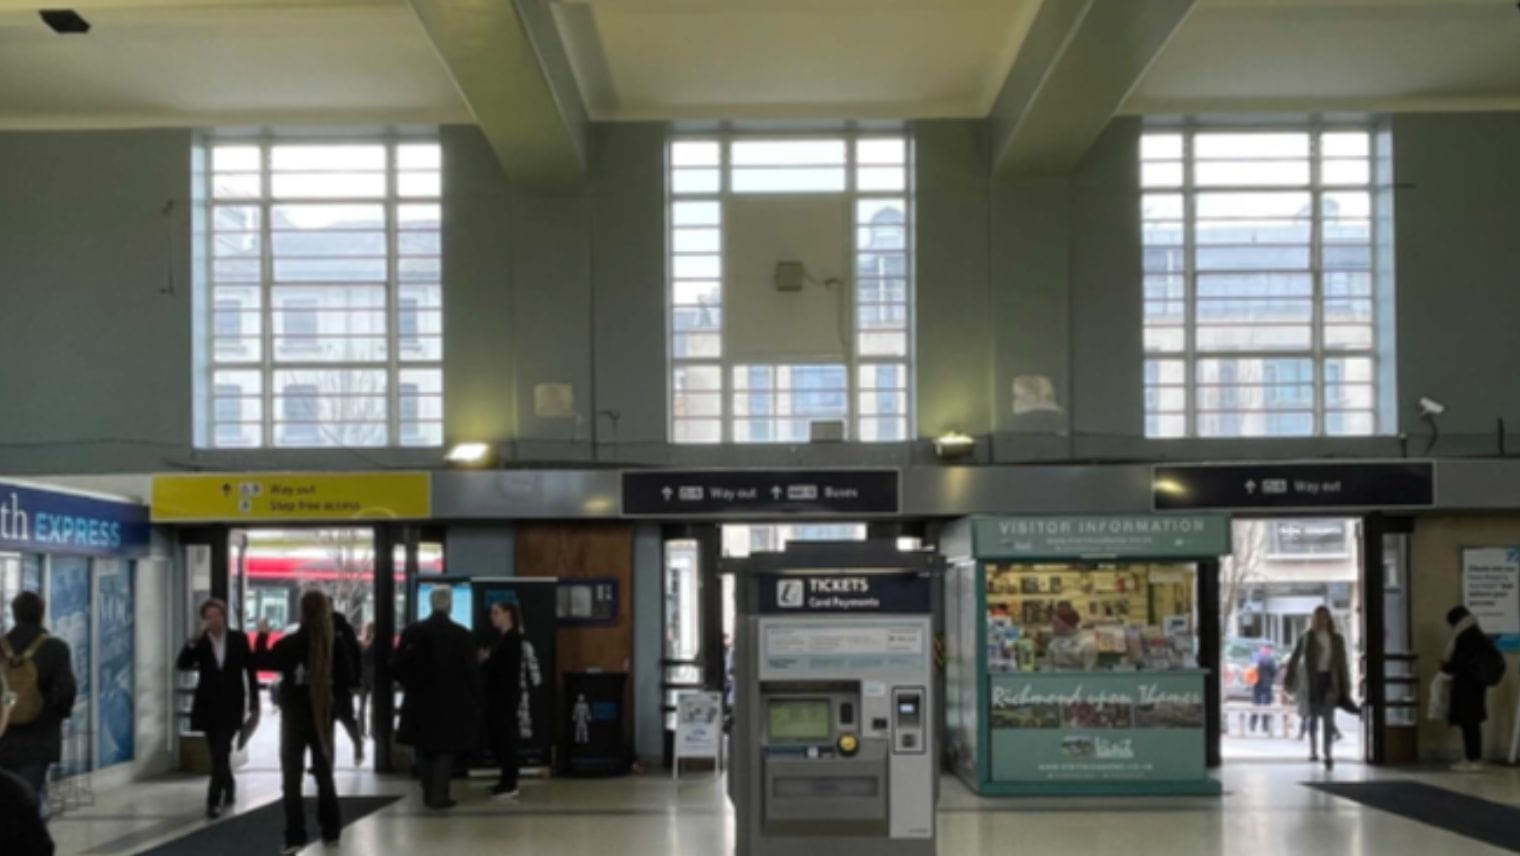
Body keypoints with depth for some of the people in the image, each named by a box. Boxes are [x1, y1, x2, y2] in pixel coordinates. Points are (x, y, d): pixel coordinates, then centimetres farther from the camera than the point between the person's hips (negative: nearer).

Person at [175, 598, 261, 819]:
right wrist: (196, 639, -22)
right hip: (208, 705, 2)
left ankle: (214, 800, -12)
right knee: (218, 753, 10)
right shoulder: (199, 642, 1)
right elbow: (181, 665, -13)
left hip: (231, 704, -2)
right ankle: (229, 789, 33)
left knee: (221, 753, -12)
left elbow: (250, 670, 4)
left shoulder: (239, 639, -1)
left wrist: (254, 702, 3)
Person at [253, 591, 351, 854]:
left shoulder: (291, 643, -14)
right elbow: (346, 679, -3)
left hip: (294, 717, -3)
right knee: (324, 774, 17)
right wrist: (337, 706, 11)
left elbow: (260, 662, -4)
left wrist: (263, 635, 10)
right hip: (324, 716, 3)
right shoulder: (336, 643, -7)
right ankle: (331, 832, 20)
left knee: (292, 777, 1)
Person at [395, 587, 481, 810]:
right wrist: (475, 699, 1)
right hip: (451, 702, -2)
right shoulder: (462, 635, -11)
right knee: (445, 750, 6)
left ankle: (428, 794, 20)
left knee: (424, 749, 15)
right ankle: (439, 796, 2)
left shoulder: (412, 632, -3)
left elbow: (400, 667, -1)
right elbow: (470, 672, -9)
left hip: (420, 701, 2)